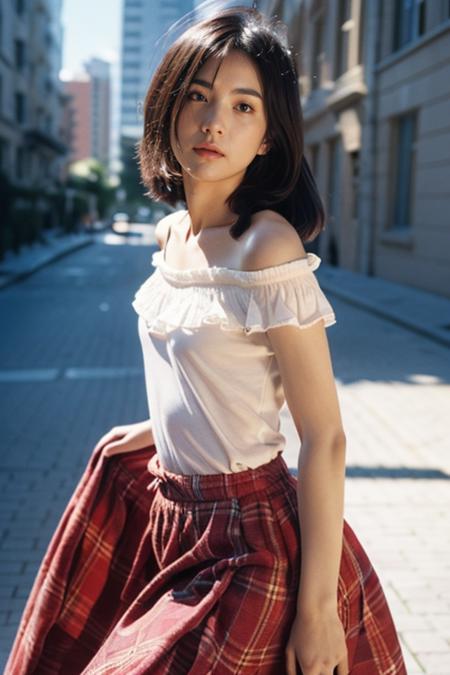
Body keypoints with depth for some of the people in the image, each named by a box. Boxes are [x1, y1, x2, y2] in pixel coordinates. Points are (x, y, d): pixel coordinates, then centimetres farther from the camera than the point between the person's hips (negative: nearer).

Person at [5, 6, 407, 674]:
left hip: (247, 540, -7)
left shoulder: (269, 246, -21)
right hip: (169, 515, 7)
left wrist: (317, 609, -20)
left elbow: (324, 438, -20)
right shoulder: (171, 234, 2)